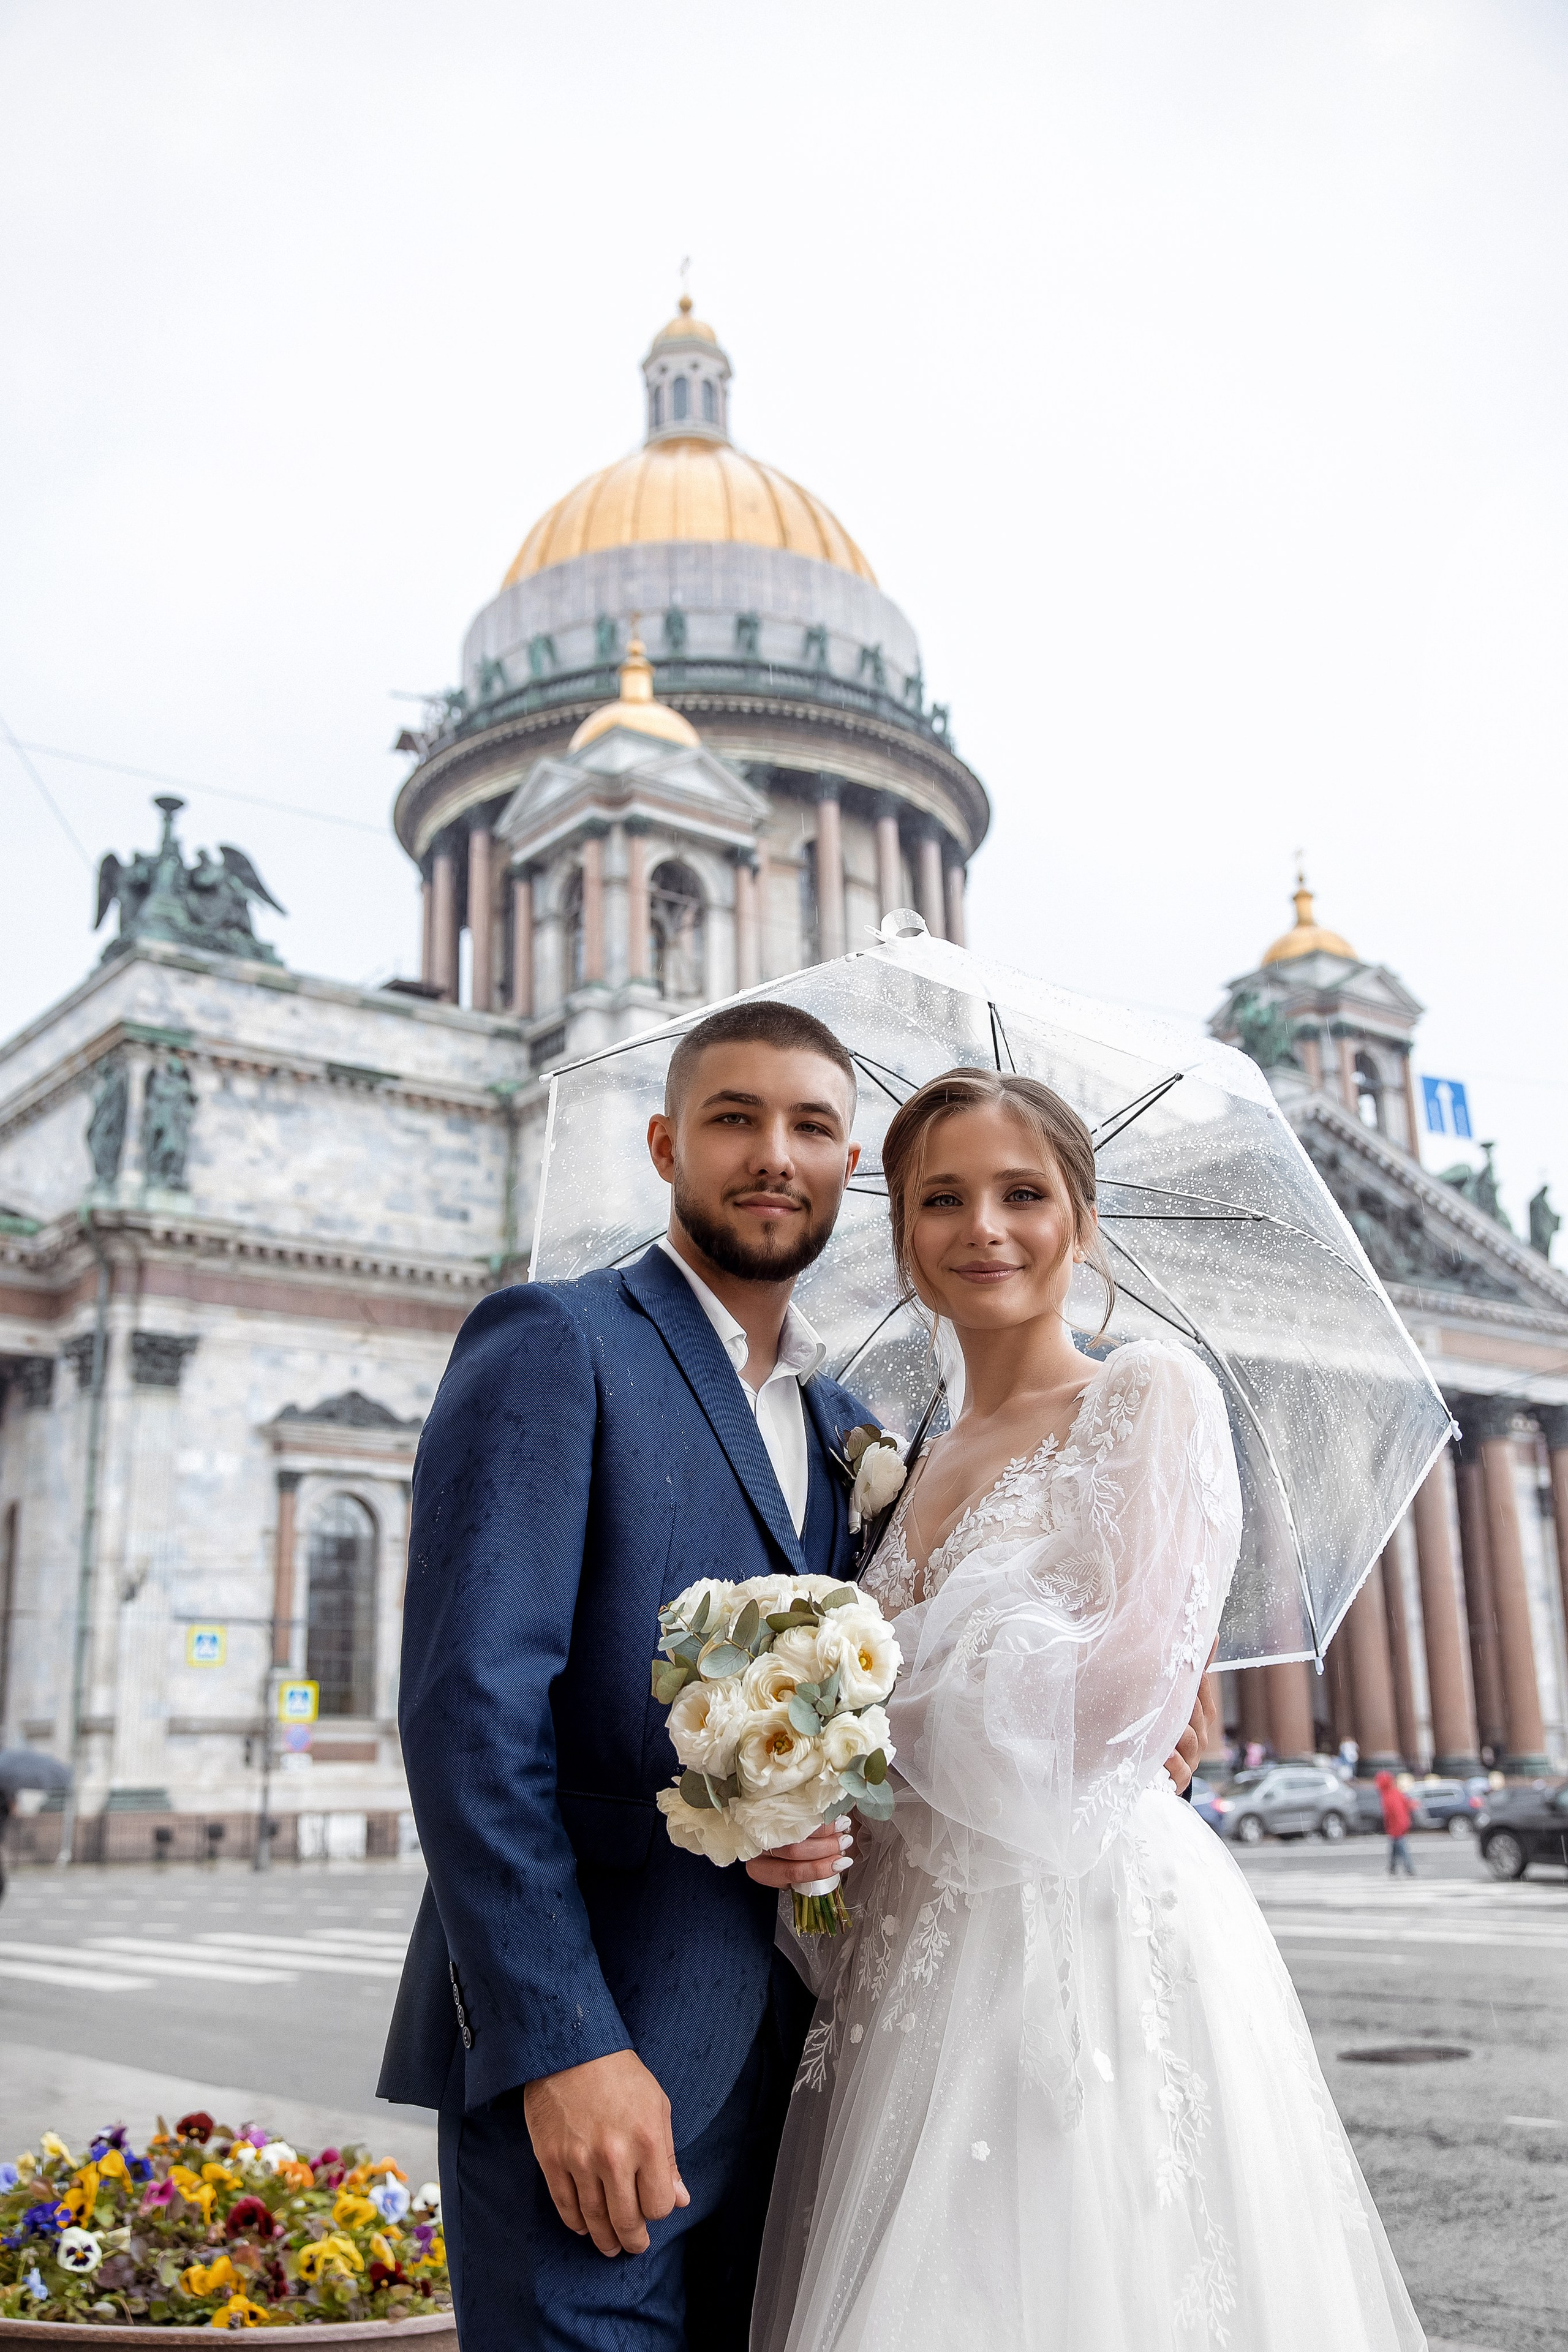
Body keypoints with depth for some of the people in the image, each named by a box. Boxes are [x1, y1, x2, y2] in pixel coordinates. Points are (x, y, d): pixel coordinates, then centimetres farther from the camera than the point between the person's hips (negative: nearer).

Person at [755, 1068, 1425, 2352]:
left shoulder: (1151, 1390, -4)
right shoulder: (921, 1462, 15)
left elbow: (1131, 1683, -16)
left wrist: (877, 1709, -9)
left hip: (1099, 1920, -6)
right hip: (927, 1953, 6)